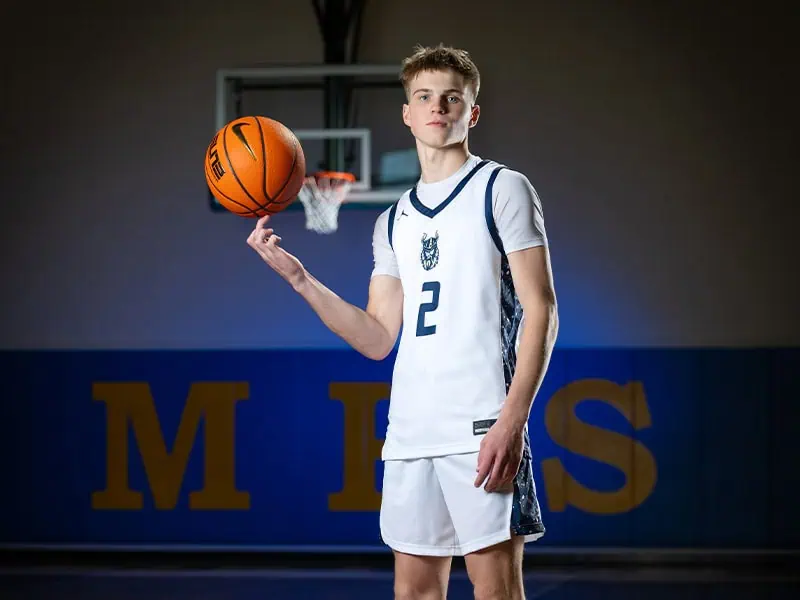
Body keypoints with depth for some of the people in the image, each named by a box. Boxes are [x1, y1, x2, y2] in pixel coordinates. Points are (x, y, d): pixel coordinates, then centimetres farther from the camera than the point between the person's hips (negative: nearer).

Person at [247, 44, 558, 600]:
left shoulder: (502, 189, 2)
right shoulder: (394, 222, 20)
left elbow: (541, 309, -5)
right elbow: (379, 339, 16)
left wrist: (512, 420, -16)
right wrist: (300, 279, 5)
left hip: (482, 426, -6)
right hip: (410, 429, 6)